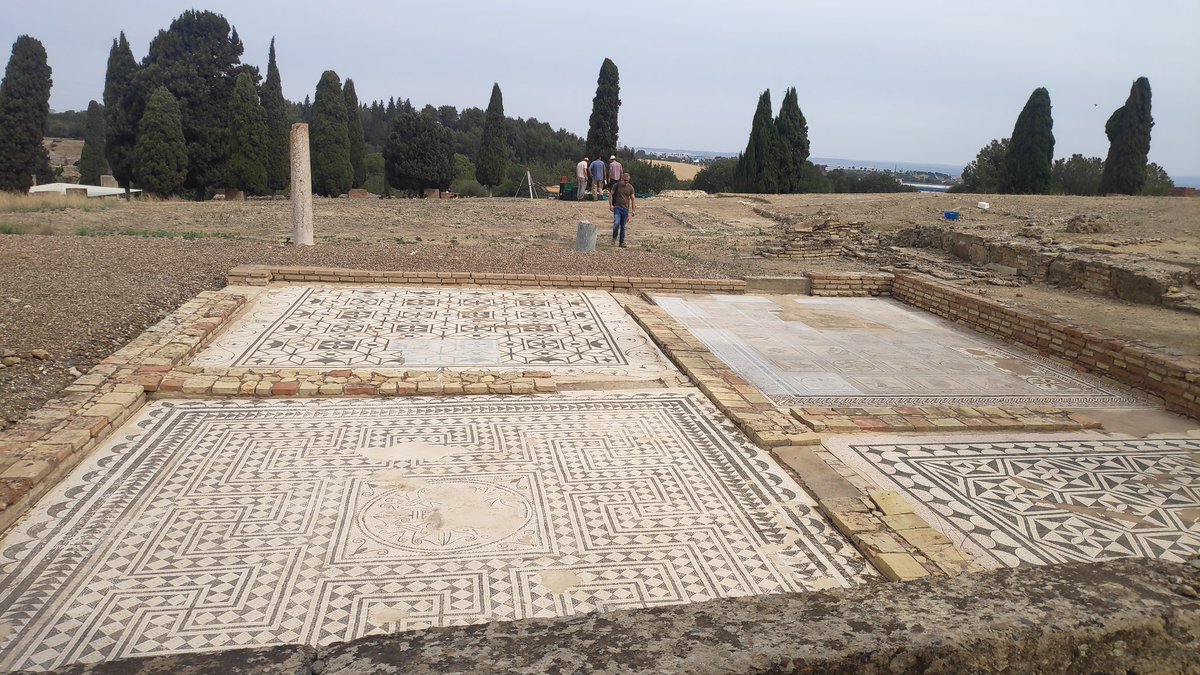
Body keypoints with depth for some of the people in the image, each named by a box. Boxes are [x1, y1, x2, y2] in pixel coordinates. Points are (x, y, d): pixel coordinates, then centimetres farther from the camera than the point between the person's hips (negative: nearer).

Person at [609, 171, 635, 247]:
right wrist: (611, 205, -9)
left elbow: (633, 199, 8)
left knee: (623, 227, 5)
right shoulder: (617, 185, 1)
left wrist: (633, 210, 0)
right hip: (617, 207, -2)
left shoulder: (630, 187, 6)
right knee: (616, 223, -18)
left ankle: (622, 242, 14)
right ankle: (614, 237, 7)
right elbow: (610, 194, 3)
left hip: (625, 209, 2)